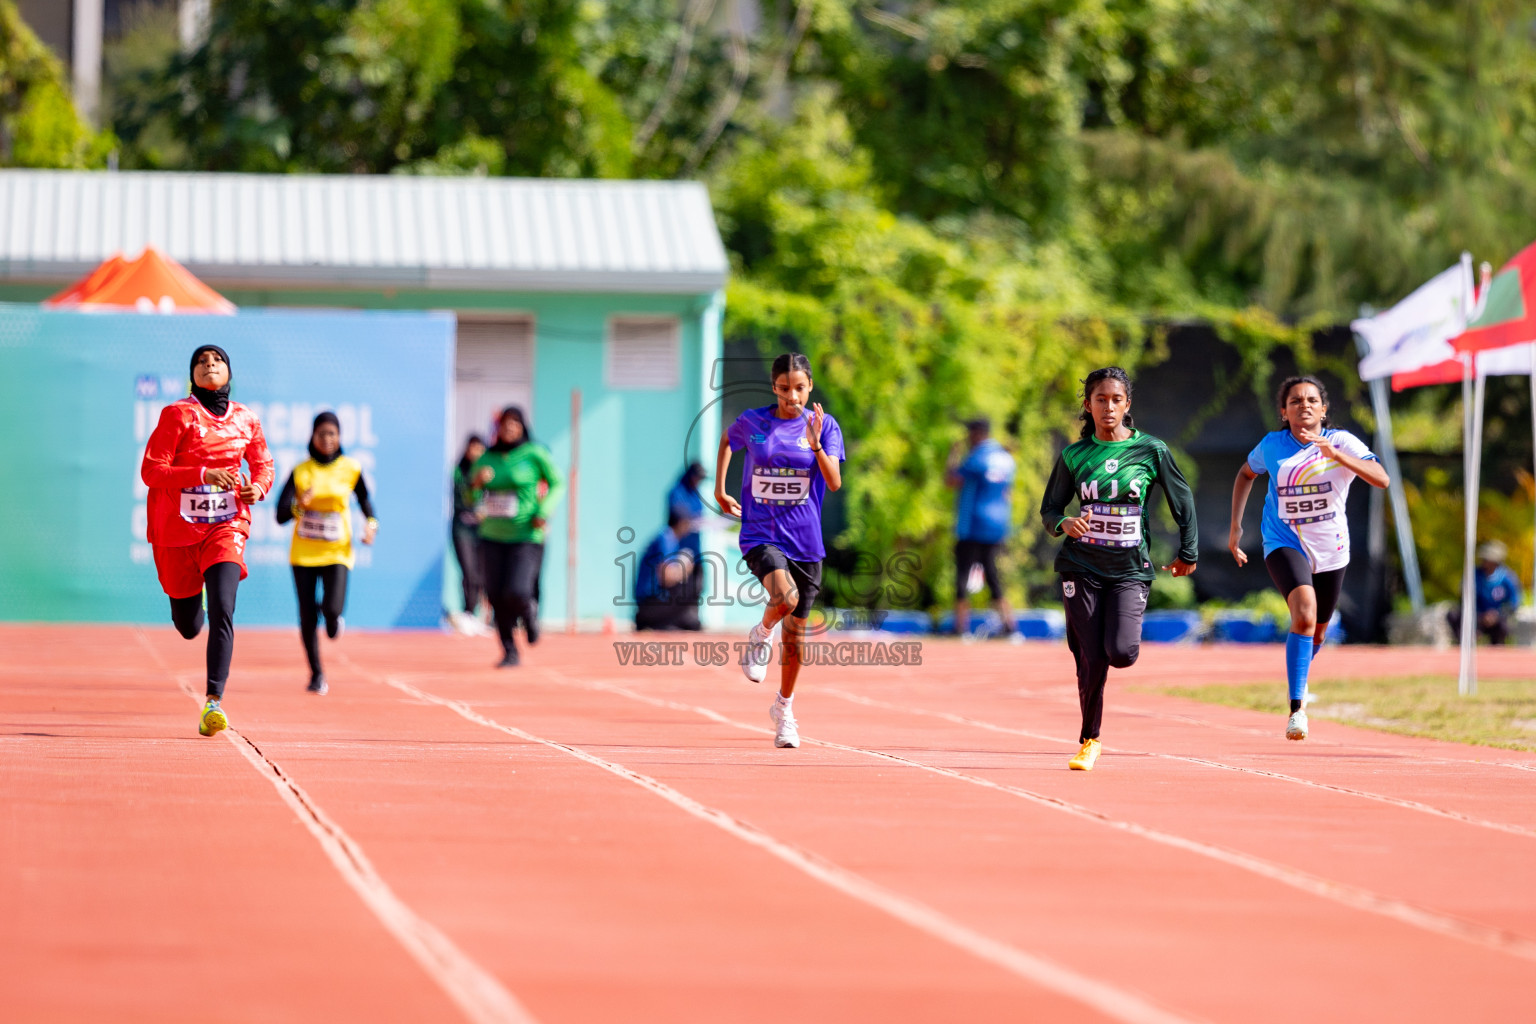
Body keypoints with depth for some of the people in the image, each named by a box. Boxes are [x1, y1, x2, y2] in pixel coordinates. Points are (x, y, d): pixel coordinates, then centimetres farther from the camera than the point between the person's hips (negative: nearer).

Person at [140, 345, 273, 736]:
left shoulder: (246, 421, 4)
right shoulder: (177, 415, -7)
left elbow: (263, 464, 20)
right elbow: (151, 471, -13)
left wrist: (258, 487, -3)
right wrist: (203, 474, -24)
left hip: (227, 526, 1)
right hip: (179, 528, -1)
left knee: (222, 613, -20)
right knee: (189, 628, 11)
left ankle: (214, 702, -22)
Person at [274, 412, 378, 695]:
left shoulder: (351, 469, 0)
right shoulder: (300, 472, -2)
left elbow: (365, 502, 14)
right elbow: (280, 515, -8)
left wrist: (372, 525, -6)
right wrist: (299, 505, -28)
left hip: (337, 552, -1)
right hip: (304, 552, 1)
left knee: (332, 608, -20)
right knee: (308, 618, 0)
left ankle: (333, 618, 20)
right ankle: (316, 674, 18)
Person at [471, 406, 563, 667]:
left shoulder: (534, 453, -5)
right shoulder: (487, 458, 6)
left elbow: (556, 483, 2)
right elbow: (470, 499, 11)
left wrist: (544, 511, -12)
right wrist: (477, 482, -11)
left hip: (527, 536, -4)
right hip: (492, 537, 4)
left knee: (516, 593, -17)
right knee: (496, 597, 1)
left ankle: (530, 615, 19)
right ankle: (509, 653, 14)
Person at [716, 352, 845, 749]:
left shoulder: (824, 426, -2)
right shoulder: (752, 422, -1)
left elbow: (834, 482, -12)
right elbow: (727, 440, 22)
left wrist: (816, 446, -28)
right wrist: (719, 489, 19)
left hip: (805, 541, 2)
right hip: (760, 535, -2)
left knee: (795, 632, 10)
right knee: (784, 598, -31)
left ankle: (784, 708, 31)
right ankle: (761, 635, 4)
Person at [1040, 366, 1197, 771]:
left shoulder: (1151, 450, -1)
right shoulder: (1074, 456, 2)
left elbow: (1182, 499, 10)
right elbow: (1049, 508, 9)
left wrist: (1188, 552, 12)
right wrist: (1064, 524, -13)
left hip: (1131, 568, -1)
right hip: (1082, 567, 1)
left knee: (1121, 652, -18)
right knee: (1091, 660, -5)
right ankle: (1089, 741, 13)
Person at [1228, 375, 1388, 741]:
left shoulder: (1342, 442, -10)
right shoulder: (1272, 446, -6)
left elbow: (1381, 479, -25)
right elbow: (1246, 474, 16)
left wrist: (1335, 454, -37)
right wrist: (1235, 525, 12)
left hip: (1330, 549, 2)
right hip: (1285, 544, -2)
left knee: (1318, 629, 19)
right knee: (1304, 614, -28)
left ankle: (1300, 678, 54)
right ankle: (1297, 708, -26)